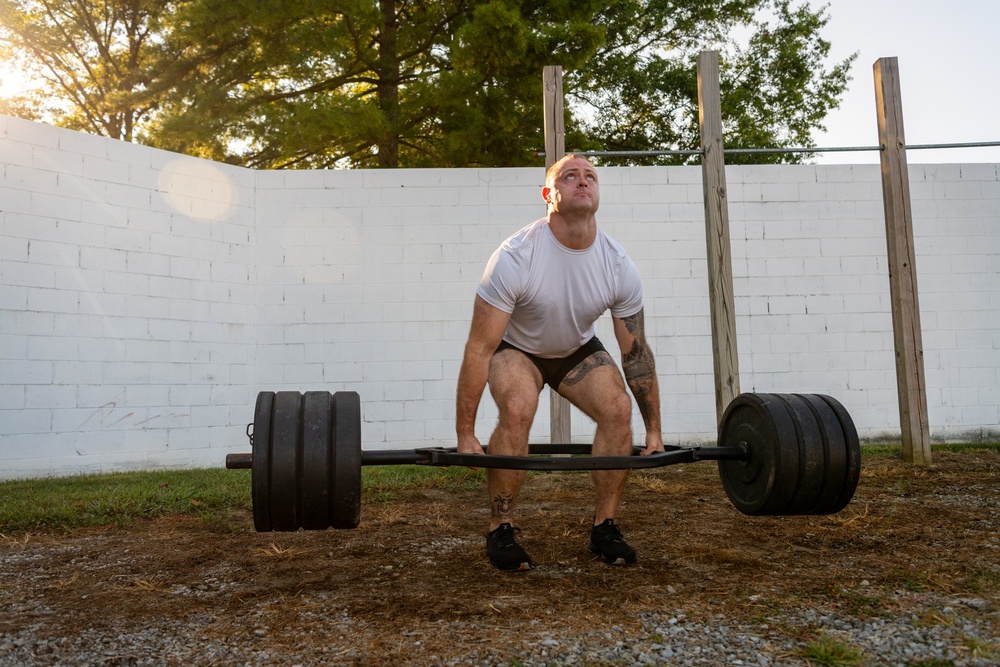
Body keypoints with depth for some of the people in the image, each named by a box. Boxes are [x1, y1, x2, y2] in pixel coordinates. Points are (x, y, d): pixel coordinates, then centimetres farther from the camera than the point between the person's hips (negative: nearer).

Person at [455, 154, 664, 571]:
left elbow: (636, 352, -10)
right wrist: (465, 435, -27)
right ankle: (500, 531, -12)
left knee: (618, 409, -21)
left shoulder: (619, 267, -20)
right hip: (516, 348, -3)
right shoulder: (516, 257, -32)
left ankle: (604, 527, -2)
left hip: (576, 349, 4)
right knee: (517, 409, -32)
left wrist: (654, 430, -6)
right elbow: (479, 349, -28)